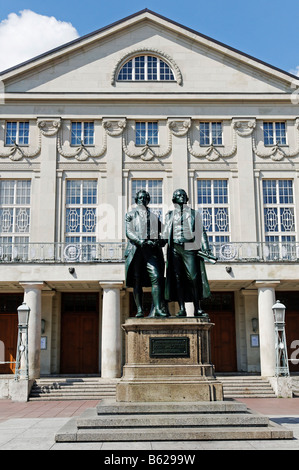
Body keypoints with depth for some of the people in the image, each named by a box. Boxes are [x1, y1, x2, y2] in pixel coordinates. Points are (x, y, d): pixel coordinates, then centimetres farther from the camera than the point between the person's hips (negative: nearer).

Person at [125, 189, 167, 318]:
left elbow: (161, 232, 20)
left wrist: (159, 241, -4)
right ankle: (139, 310, 2)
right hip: (136, 249, -1)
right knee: (137, 281, -2)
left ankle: (157, 308, -22)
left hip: (151, 249, 1)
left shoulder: (153, 216, 24)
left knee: (156, 277, -16)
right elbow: (128, 232, 3)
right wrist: (139, 241, -15)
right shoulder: (131, 215, 17)